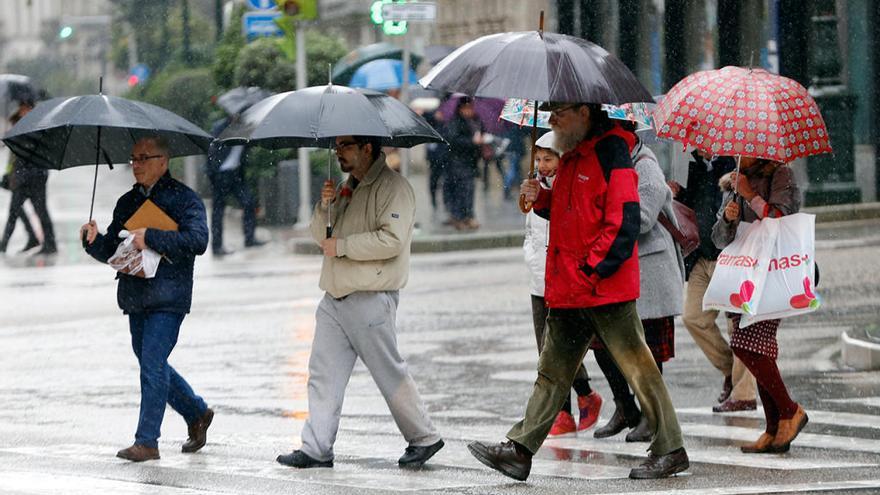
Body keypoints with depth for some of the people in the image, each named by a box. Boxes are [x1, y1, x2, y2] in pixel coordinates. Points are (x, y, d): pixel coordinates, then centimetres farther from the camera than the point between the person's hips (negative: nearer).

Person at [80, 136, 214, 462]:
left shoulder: (184, 199, -5)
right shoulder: (128, 202, 15)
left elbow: (198, 241, -19)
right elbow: (110, 251, 15)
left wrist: (151, 238, -22)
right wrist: (93, 241, -7)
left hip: (168, 298, -7)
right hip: (135, 298, 7)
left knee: (152, 364, -11)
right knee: (151, 364, 14)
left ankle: (147, 441, -6)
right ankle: (197, 413, 33)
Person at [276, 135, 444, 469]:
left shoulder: (393, 188, -10)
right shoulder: (347, 187, 18)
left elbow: (391, 240, -21)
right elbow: (321, 236, 20)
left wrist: (342, 246, -16)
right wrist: (325, 206, 0)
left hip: (370, 300, -8)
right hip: (335, 298, 8)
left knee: (390, 373, -1)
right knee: (324, 374, 4)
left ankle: (424, 438, 12)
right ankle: (317, 450, 5)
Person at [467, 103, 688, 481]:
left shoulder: (612, 152, -13)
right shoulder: (571, 156, 16)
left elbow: (623, 223, -18)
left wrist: (591, 269, -18)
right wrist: (542, 199, 5)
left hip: (605, 289, -9)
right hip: (569, 292, 9)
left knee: (637, 368, -2)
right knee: (552, 372, 10)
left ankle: (670, 450, 4)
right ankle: (519, 450, 10)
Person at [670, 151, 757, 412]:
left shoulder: (733, 165, -10)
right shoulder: (697, 167, 14)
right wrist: (681, 194, 6)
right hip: (703, 258, 8)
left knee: (738, 324, -3)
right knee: (694, 318, 8)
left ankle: (744, 394, 4)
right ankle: (729, 369, 25)